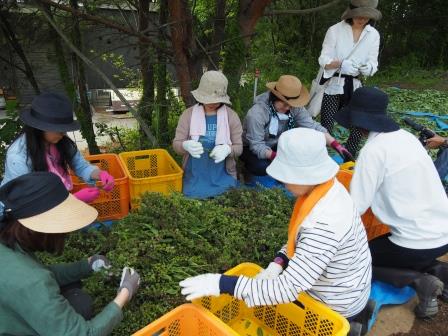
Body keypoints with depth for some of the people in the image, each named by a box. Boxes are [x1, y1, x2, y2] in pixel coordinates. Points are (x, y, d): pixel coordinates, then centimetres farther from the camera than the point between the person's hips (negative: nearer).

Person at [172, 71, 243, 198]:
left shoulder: (231, 116, -2)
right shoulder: (188, 114, -1)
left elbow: (238, 147, -1)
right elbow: (176, 144, -1)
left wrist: (227, 149, -25)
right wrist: (186, 146, -25)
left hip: (222, 177, 0)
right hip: (195, 177, 0)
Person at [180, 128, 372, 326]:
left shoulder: (325, 224, -39)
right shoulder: (325, 188, -11)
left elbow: (288, 289, -37)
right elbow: (301, 235, 3)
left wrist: (222, 284, -35)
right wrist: (278, 263, -11)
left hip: (336, 307, -7)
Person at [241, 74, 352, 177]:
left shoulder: (294, 108, -15)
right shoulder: (256, 113, -30)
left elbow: (312, 126, -17)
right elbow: (256, 145, -30)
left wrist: (337, 146, -28)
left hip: (276, 145, 4)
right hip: (252, 148, -4)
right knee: (262, 166, -36)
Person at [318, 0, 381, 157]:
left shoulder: (373, 34, 3)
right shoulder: (335, 30, -7)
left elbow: (373, 63, 2)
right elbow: (323, 60, -10)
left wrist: (368, 68, -22)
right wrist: (341, 63, -29)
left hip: (356, 87, 4)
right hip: (334, 85, -3)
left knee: (358, 128, 3)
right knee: (325, 127, -6)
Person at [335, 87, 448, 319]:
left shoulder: (373, 149, -18)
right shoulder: (406, 137, 6)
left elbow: (355, 208, -18)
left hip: (418, 243, -8)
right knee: (376, 246, 29)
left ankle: (417, 281, -4)